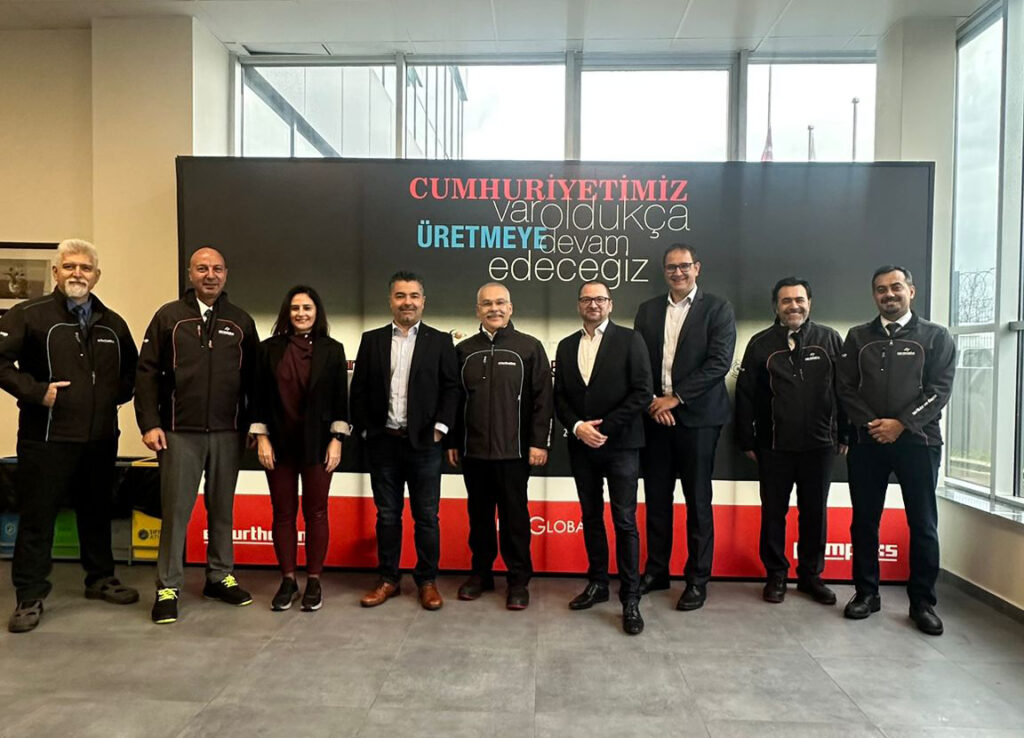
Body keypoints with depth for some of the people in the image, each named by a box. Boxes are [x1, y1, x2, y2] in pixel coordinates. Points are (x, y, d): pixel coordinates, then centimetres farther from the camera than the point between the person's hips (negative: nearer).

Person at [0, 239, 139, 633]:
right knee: (37, 517, 3)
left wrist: (119, 393, 5)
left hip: (101, 438, 5)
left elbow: (131, 368, 22)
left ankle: (101, 579, 31)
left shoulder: (113, 323, 11)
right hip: (46, 437, -4)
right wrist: (36, 391, -16)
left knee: (97, 512, 16)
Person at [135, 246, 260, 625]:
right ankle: (167, 587, 15)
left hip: (228, 433, 2)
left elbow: (253, 378, 9)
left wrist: (253, 424, 5)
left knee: (222, 508, 11)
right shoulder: (169, 316, 2)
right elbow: (147, 373, 0)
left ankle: (220, 577, 24)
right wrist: (149, 424, -7)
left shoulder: (241, 322, 7)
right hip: (180, 433, -2)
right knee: (175, 510, 3)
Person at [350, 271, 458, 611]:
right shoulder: (371, 340, 7)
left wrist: (439, 428, -8)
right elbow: (359, 390, 7)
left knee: (426, 516, 6)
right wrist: (365, 430, 0)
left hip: (424, 443, -1)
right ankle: (388, 579, 23)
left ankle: (427, 581, 19)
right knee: (387, 515, 11)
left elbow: (450, 389, 0)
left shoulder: (440, 341, 3)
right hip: (383, 442, 2)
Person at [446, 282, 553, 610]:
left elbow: (542, 399, -4)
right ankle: (481, 572, 28)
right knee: (479, 515, 13)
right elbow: (454, 399, 11)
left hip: (514, 451, -3)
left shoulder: (529, 347, -1)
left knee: (515, 517, 5)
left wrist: (538, 443, -9)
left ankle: (518, 579, 17)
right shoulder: (464, 350, 9)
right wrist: (452, 442, 9)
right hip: (473, 450, 3)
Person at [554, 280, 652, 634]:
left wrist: (604, 427, -13)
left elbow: (642, 392, -9)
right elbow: (559, 396, 9)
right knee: (591, 518, 13)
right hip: (582, 446, 4)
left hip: (620, 445, -4)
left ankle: (630, 598, 7)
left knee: (625, 521, -2)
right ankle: (597, 584, 27)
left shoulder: (630, 340, -2)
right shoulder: (566, 346, 11)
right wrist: (578, 427, -8)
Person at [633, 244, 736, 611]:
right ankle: (656, 571, 24)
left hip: (697, 416, -3)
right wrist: (653, 403, -7)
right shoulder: (648, 310, 12)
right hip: (655, 416, 4)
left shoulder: (717, 308, 0)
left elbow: (719, 362, -10)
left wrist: (675, 397, -13)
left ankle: (698, 579, 17)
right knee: (656, 498, 10)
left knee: (698, 501, 5)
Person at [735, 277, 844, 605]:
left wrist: (844, 434, 3)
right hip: (774, 446, 0)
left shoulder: (829, 340, 3)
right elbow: (745, 395, 2)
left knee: (815, 513, 11)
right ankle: (776, 576, 22)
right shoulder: (761, 344, 2)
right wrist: (747, 441, 0)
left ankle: (811, 575, 26)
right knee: (773, 513, 8)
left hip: (819, 445, 1)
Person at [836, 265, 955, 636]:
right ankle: (866, 593, 19)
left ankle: (922, 601, 15)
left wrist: (901, 423, -14)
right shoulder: (858, 337, 11)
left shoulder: (936, 337, 6)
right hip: (867, 440, 2)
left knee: (923, 524, 3)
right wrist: (870, 423, -9)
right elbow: (846, 388, 4)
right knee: (864, 520, 6)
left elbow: (940, 389, -4)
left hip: (918, 440, -1)